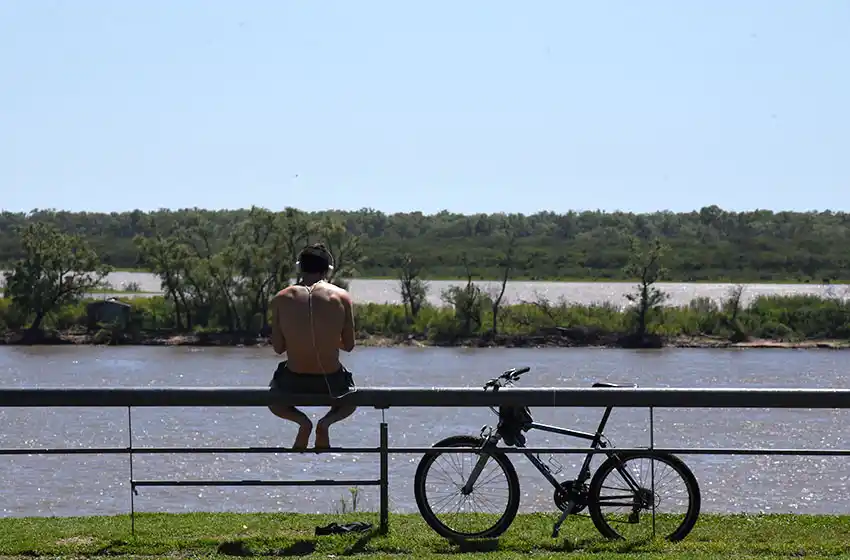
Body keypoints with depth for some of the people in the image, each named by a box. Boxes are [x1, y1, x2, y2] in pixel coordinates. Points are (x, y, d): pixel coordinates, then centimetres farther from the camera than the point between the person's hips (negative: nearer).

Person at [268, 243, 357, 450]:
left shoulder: (281, 299, -5)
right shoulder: (341, 297, -6)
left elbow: (278, 347, -1)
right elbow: (349, 346, -1)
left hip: (293, 382, 0)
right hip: (330, 383, 0)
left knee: (273, 401, 35)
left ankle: (301, 420, 2)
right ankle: (327, 421, 1)